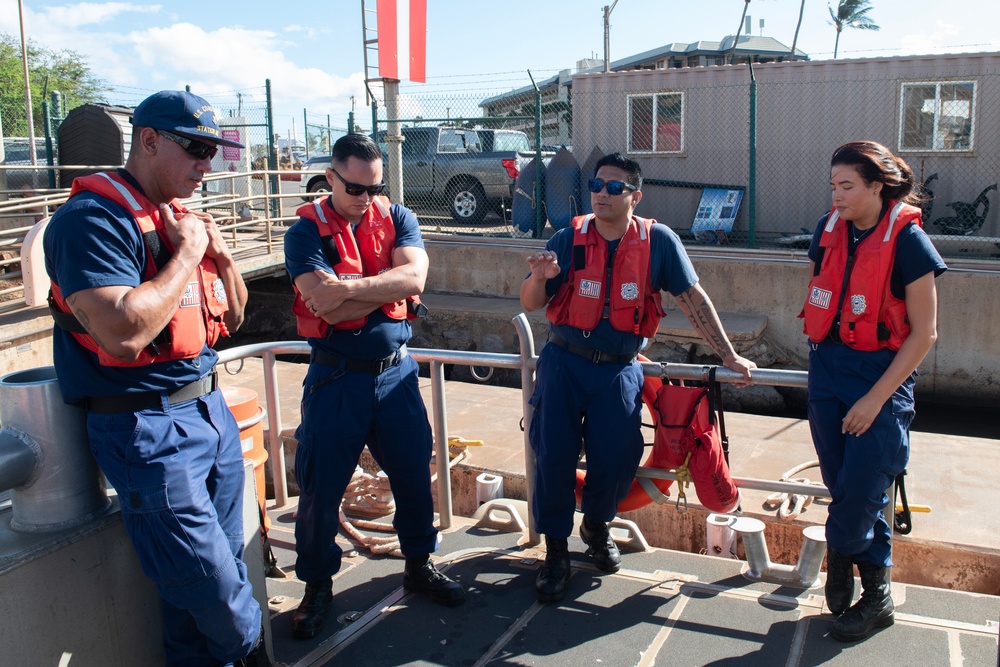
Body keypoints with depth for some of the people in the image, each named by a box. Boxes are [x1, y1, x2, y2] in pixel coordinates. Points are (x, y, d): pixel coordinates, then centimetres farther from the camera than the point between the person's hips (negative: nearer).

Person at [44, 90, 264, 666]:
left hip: (210, 408, 8)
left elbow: (231, 320, 19)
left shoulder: (180, 218, 12)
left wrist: (222, 255, 0)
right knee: (208, 582, 0)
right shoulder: (94, 218, -15)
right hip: (149, 428, -8)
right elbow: (123, 333, -28)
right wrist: (186, 253, -18)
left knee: (228, 562, 13)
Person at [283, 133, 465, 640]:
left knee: (414, 473, 13)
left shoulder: (397, 218, 3)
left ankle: (419, 564, 35)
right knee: (319, 486, 5)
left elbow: (414, 276, -16)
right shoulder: (307, 231, -7)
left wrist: (347, 286, -21)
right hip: (335, 378, -3)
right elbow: (326, 305, -21)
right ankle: (317, 584, 27)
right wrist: (389, 286, -15)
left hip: (395, 371, 3)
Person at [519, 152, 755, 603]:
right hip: (563, 363, 0)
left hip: (619, 369, 0)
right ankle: (555, 552, 17)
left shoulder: (658, 240, -5)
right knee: (554, 456, -3)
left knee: (617, 460, -1)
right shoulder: (568, 239, -3)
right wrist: (538, 277, -22)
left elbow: (693, 299, -1)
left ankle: (597, 526, 32)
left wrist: (728, 356, 0)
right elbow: (530, 305, 1)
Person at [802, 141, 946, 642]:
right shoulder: (829, 229, 3)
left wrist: (875, 398, -14)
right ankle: (876, 596, 24)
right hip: (826, 369, 5)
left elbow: (924, 333, -11)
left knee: (861, 492, -6)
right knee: (844, 487, 8)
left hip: (882, 376, -5)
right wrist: (819, 355, 15)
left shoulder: (907, 240, -13)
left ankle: (839, 558, 23)